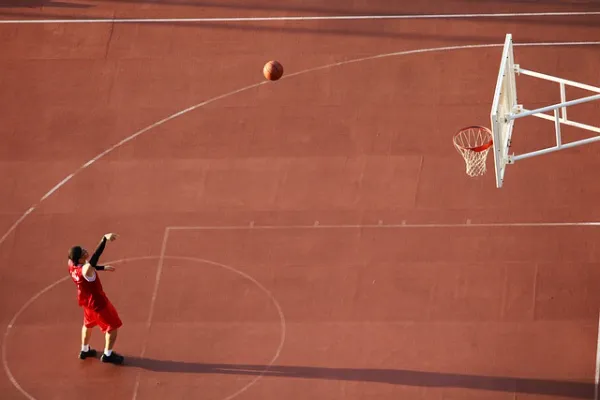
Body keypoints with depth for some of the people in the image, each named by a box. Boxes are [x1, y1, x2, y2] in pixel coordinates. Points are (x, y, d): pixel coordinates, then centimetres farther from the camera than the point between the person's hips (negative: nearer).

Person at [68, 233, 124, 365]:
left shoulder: (71, 264, -15)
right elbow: (93, 259, -60)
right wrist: (104, 239, -68)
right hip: (97, 302, -8)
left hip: (85, 300, 8)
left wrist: (103, 268, 12)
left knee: (88, 324, 32)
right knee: (113, 326, 13)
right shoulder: (85, 270, -40)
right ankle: (107, 355, 26)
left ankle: (84, 350, 48)